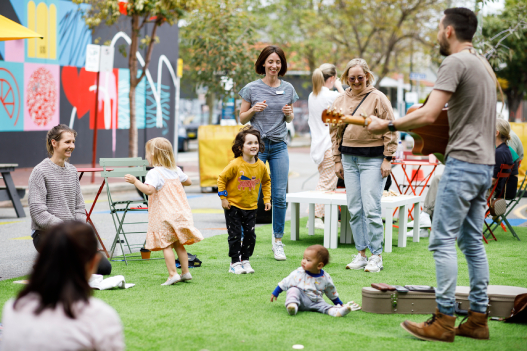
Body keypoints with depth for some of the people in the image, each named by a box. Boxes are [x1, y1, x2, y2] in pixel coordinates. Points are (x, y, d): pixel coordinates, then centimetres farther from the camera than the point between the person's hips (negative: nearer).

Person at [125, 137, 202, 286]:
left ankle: (173, 274, -10)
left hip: (164, 216, -7)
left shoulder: (154, 173, -14)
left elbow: (149, 190, -29)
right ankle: (185, 272, 17)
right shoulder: (176, 170, 9)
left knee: (166, 245, -3)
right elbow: (188, 182, 23)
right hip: (180, 212, 7)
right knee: (178, 244, 15)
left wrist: (135, 181, -26)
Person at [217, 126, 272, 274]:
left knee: (250, 235, 5)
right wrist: (223, 198, -9)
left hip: (251, 207, 4)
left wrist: (267, 199, 10)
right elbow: (221, 179, -9)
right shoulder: (235, 165, -17)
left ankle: (245, 260, 19)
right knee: (235, 235, -1)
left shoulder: (261, 166, -3)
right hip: (233, 206, -4)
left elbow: (266, 182, 15)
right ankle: (235, 263, 9)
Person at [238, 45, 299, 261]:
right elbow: (242, 119, 4)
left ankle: (278, 241, 14)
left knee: (279, 196, 2)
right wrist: (253, 110, -14)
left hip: (279, 146, 3)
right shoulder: (252, 88, -1)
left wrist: (289, 114, -4)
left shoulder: (288, 89, 8)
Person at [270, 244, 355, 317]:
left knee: (324, 306, -24)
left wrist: (339, 303, 24)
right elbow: (285, 282, 8)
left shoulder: (325, 278, 1)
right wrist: (275, 293, 11)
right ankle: (292, 305, -53)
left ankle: (337, 311, -50)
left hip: (315, 302, 1)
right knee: (293, 290, -28)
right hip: (300, 300, -1)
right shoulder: (299, 273, -3)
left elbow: (332, 293, 17)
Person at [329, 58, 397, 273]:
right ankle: (361, 254, 13)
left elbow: (389, 130, -4)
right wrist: (337, 160, 12)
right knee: (354, 209, 5)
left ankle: (376, 256, -2)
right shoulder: (340, 101, 11)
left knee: (371, 208, -10)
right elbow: (336, 131, 16)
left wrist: (387, 159, -9)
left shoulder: (378, 98, -3)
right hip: (349, 158, 5)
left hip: (372, 159, -5)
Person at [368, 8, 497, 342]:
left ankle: (444, 320, -7)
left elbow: (428, 115, -19)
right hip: (485, 164, 9)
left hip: (463, 163, -9)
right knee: (472, 241, 11)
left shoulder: (455, 63, -11)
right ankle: (478, 318, 12)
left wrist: (388, 125, -9)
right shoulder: (484, 64, 18)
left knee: (443, 241, -7)